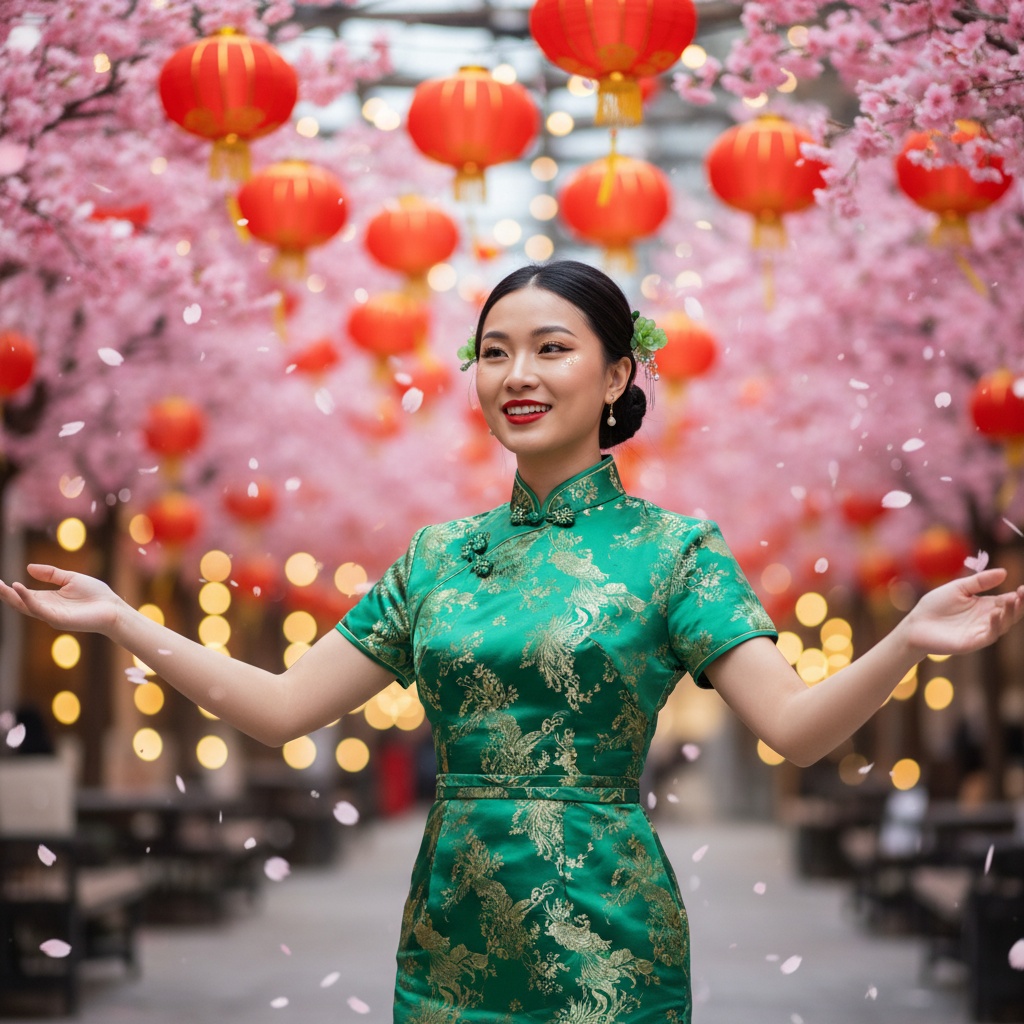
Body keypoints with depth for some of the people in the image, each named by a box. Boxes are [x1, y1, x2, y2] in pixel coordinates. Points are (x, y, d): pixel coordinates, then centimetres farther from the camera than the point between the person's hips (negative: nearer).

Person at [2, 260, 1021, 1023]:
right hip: (448, 940, 4)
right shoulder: (438, 557, 9)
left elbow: (796, 724, -15)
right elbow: (281, 706, 8)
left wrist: (908, 640, -32)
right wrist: (122, 620, 2)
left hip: (601, 940, -4)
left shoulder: (673, 549, -4)